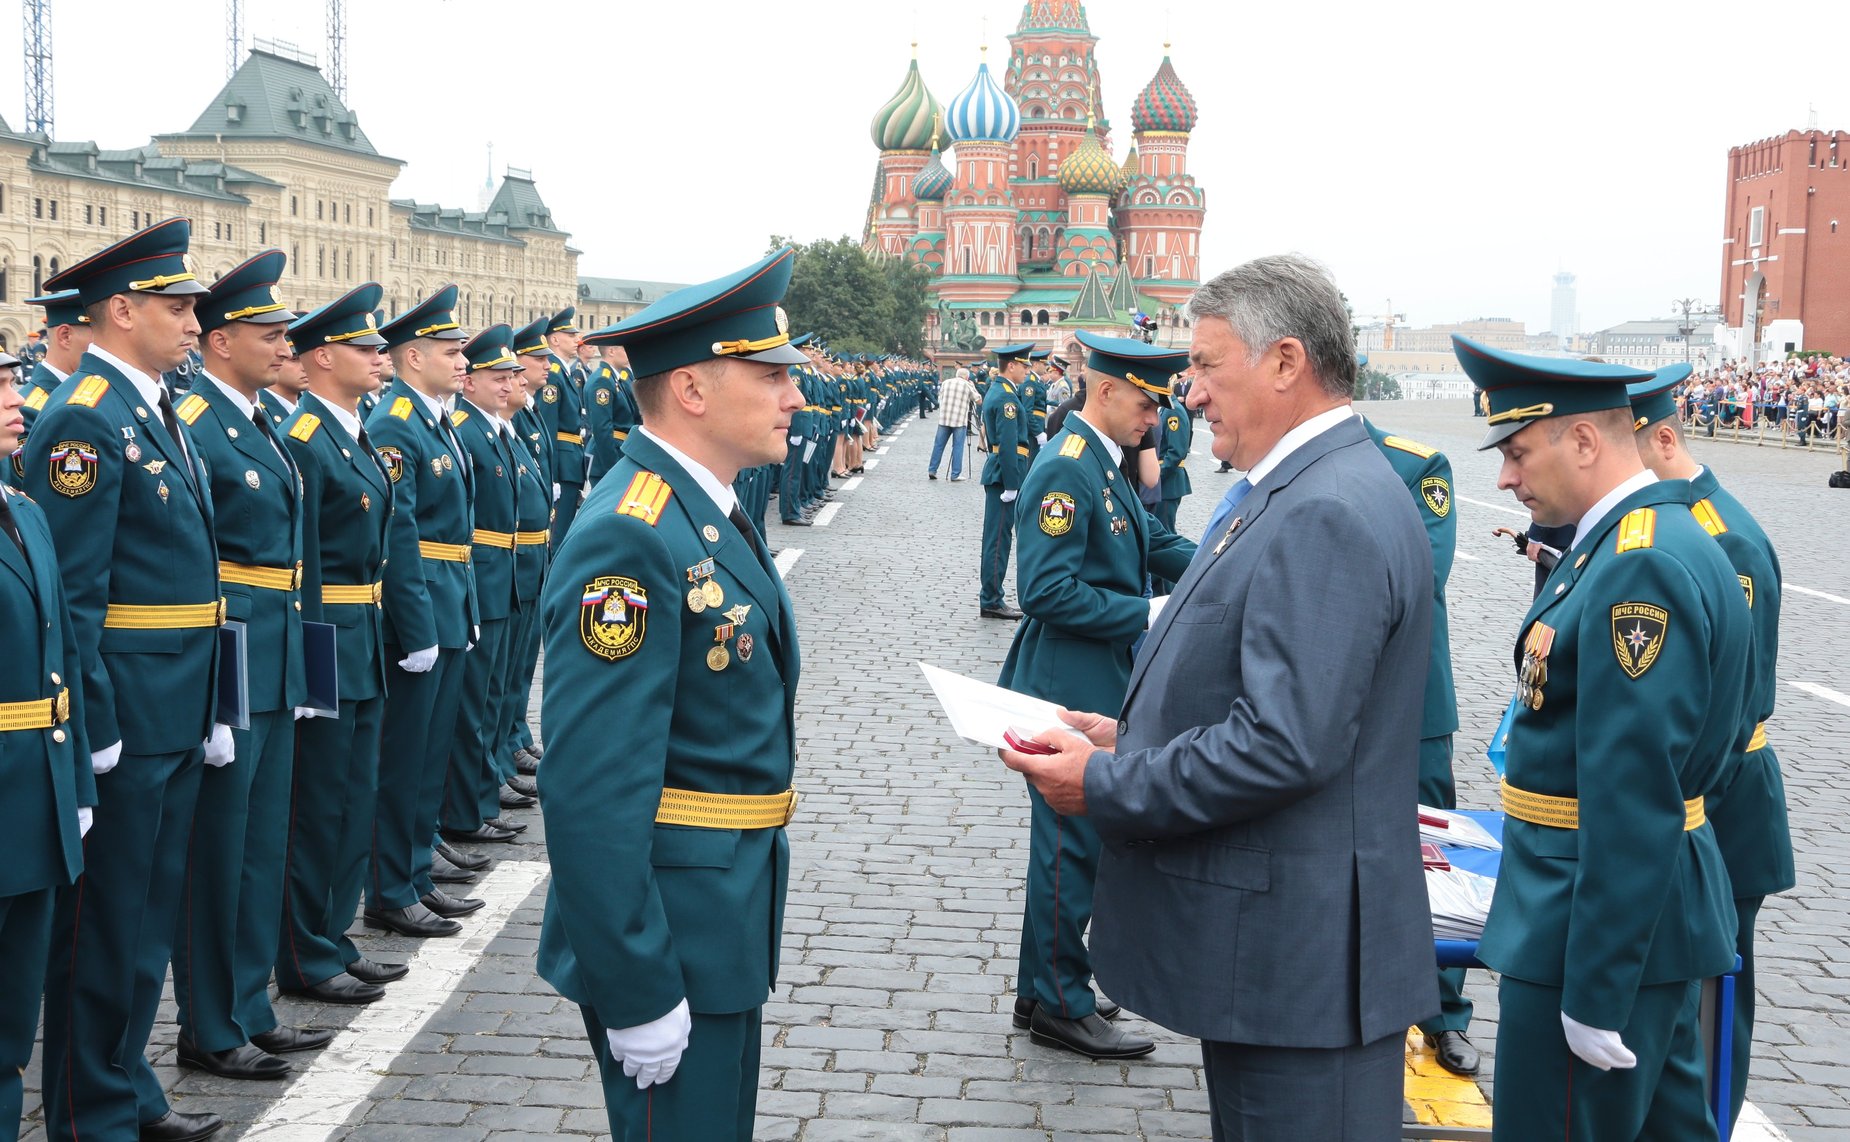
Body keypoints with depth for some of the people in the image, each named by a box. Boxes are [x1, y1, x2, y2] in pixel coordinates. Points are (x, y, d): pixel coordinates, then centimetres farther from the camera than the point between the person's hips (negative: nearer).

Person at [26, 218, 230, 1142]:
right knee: (105, 922, 3)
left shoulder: (155, 413, 14)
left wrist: (206, 708, 16)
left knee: (149, 916, 18)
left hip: (176, 717, 9)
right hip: (124, 716, -9)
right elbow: (71, 595, -19)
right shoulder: (83, 421, -15)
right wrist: (96, 733, -20)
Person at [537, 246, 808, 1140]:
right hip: (667, 934, -10)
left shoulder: (705, 514, 9)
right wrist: (638, 991, -24)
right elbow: (592, 790, -26)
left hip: (726, 922, 10)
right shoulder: (627, 539, -22)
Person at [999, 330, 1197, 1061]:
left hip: (1097, 686, 10)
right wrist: (1151, 614, -22)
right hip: (1070, 691, -10)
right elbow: (1047, 591, -25)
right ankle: (1061, 1006, 12)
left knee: (1074, 842, 17)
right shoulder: (1065, 469, -19)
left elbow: (1154, 542, 14)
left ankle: (1047, 990, 29)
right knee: (1072, 843, 0)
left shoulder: (1101, 465, 11)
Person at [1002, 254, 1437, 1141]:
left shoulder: (1329, 513, -22)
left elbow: (1286, 743, -28)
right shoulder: (1299, 491, 12)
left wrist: (1105, 787, -18)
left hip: (1300, 955, -10)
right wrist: (1133, 737, 7)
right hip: (1267, 936, 10)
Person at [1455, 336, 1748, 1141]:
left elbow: (1634, 803, -25)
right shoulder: (1653, 538, 10)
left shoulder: (1641, 568, -22)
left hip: (1609, 918, -10)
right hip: (1658, 907, 10)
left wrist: (1597, 992, -22)